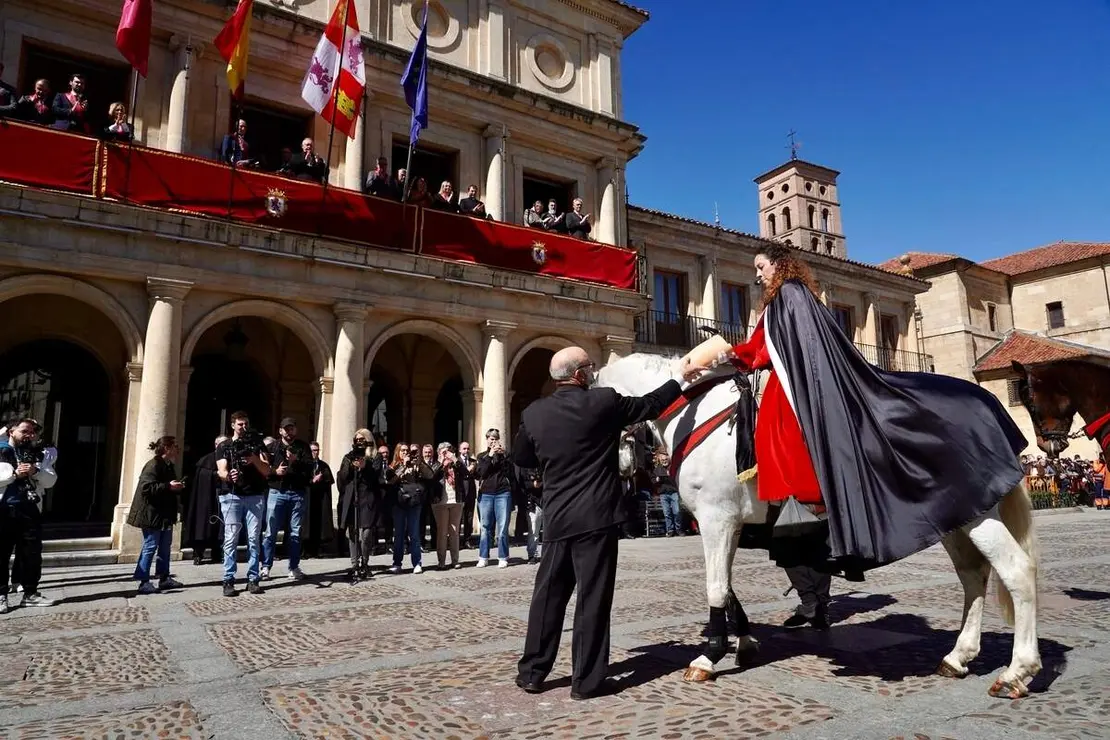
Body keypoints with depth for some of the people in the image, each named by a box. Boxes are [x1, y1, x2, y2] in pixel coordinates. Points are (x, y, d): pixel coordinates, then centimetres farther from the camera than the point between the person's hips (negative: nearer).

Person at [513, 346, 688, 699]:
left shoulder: (533, 413, 2)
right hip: (596, 517, -4)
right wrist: (679, 380, 21)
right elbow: (651, 405, 5)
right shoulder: (604, 402, -9)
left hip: (556, 520, 5)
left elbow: (521, 459, 15)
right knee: (592, 597, 3)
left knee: (548, 594, 13)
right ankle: (587, 680, 10)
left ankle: (532, 672, 22)